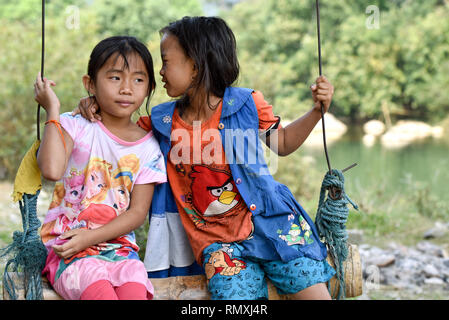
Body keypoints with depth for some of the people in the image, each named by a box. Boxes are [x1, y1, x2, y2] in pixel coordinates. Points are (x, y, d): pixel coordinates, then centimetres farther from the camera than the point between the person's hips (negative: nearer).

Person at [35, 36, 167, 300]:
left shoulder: (148, 147, 6)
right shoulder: (75, 126, -1)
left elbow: (138, 212, 1)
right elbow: (52, 170, -22)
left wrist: (91, 237, -12)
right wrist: (52, 112, -14)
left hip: (119, 245, 3)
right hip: (68, 247, -3)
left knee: (136, 291, -27)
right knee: (100, 290, -32)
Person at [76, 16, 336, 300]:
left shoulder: (247, 104, 0)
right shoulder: (163, 121, 5)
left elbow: (282, 143, 14)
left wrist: (318, 110, 2)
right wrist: (94, 110, 2)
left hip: (268, 222, -1)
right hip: (218, 239, 1)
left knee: (313, 290, -12)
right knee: (234, 292, -23)